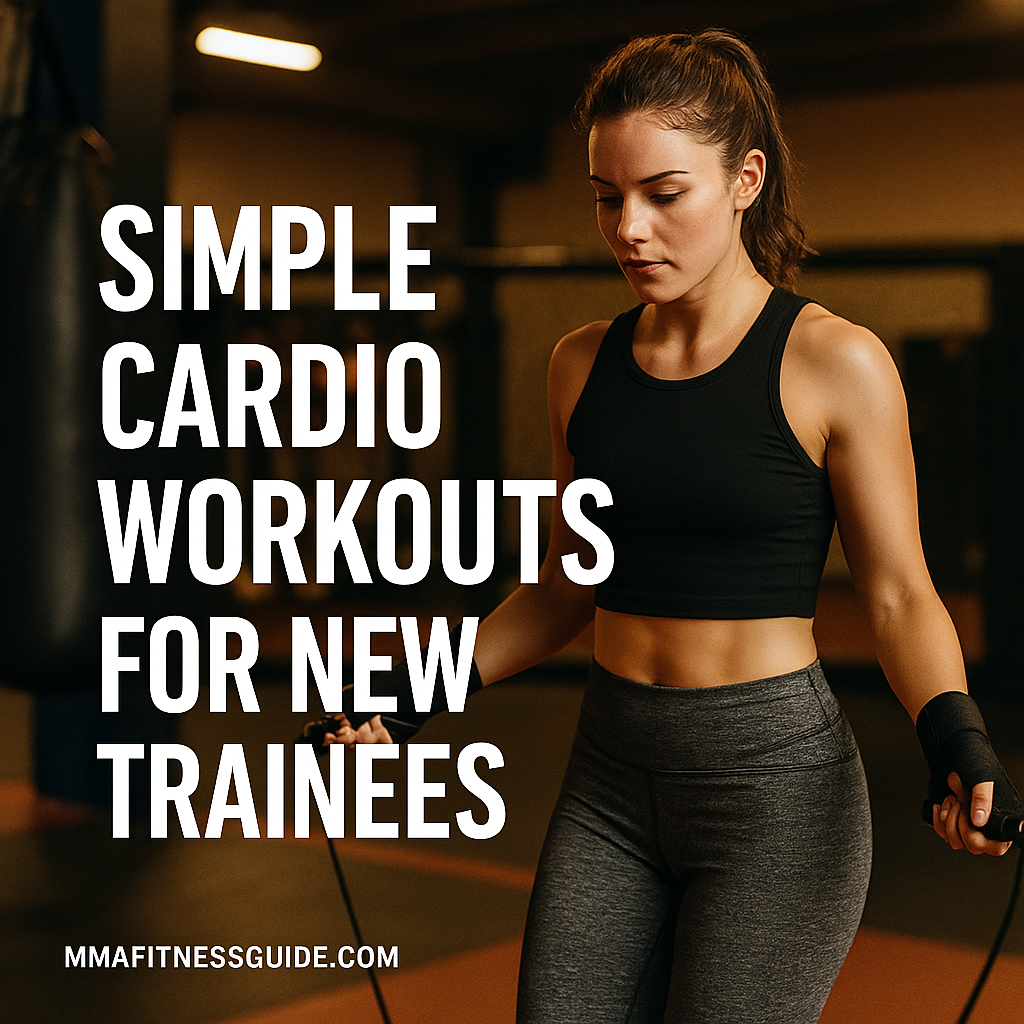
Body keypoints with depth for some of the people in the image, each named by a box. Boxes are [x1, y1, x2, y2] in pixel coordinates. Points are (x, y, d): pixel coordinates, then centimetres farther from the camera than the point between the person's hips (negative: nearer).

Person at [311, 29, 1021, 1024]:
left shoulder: (834, 364, -9)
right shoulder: (584, 364, 6)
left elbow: (898, 596, -6)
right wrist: (419, 693, 8)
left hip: (777, 786, -5)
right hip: (611, 781, 5)